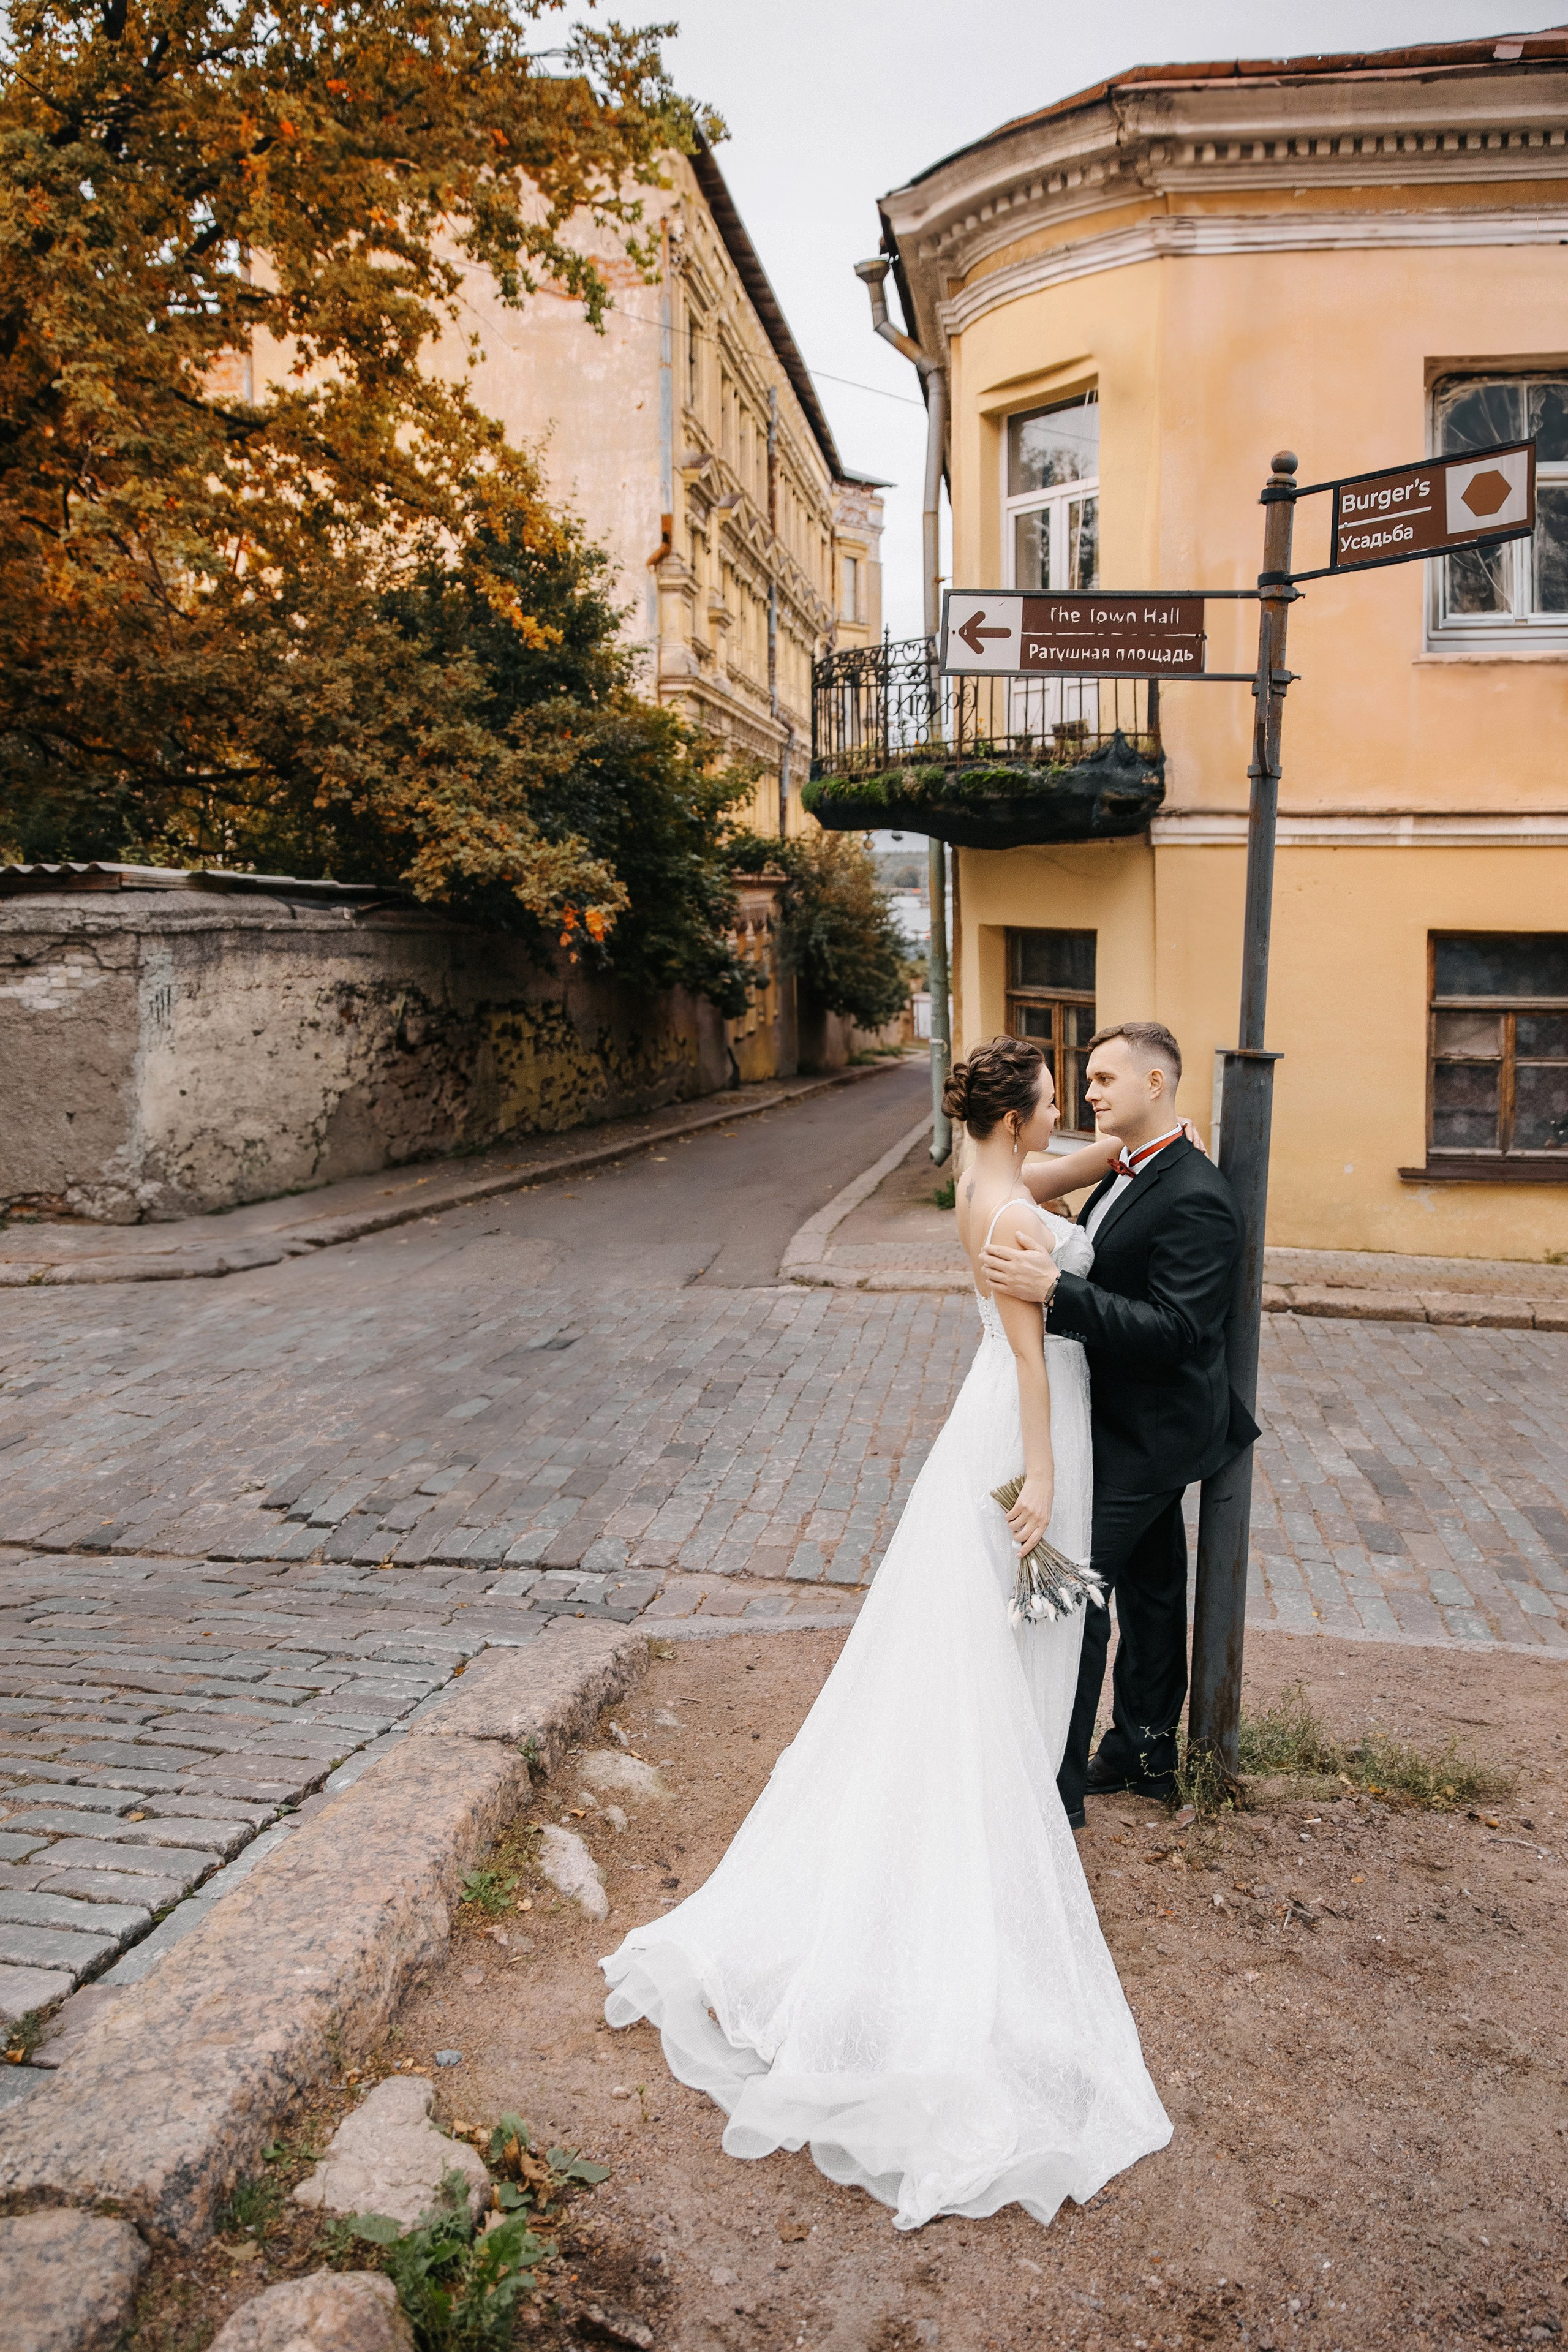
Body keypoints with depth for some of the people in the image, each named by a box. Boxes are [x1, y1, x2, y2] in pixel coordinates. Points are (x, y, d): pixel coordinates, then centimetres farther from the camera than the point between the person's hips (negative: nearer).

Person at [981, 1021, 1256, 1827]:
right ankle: (1146, 1751, 36)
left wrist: (1054, 1291, -36)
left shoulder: (1196, 1199, -24)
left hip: (1147, 1433, -10)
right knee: (1149, 1587, 20)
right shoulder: (1131, 1171, 6)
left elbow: (1174, 1330, -30)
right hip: (1143, 1425, 10)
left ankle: (1057, 1787, 9)